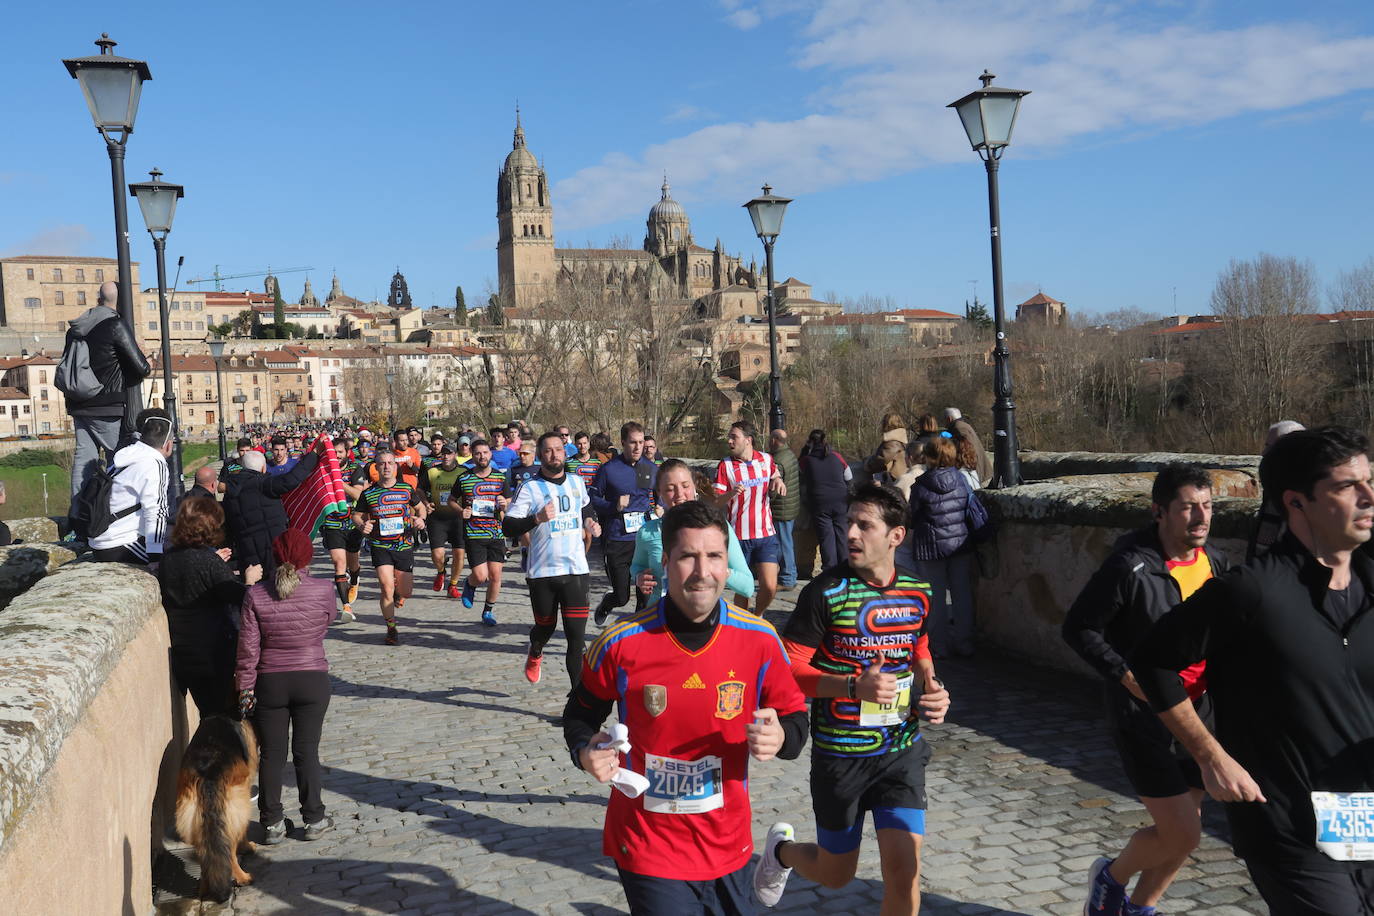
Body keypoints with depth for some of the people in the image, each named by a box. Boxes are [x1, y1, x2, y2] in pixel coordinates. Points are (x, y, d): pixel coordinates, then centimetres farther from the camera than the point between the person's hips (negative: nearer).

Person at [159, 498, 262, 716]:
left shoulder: (168, 559, 2)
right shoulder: (210, 562, -20)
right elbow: (239, 599, -17)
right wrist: (250, 580, 2)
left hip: (181, 656, 7)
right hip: (215, 657, -7)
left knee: (207, 715, 18)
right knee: (226, 720, 5)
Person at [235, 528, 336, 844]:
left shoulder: (256, 595, -10)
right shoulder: (323, 591, -11)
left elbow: (248, 648, -7)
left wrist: (245, 688, 2)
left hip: (270, 683, 0)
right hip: (313, 681, 0)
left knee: (271, 753, 10)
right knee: (307, 750, 10)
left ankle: (272, 823, 19)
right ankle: (314, 819, 17)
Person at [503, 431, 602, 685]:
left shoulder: (576, 482, 8)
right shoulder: (530, 488, -8)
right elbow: (508, 527, -15)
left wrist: (590, 522, 10)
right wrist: (537, 518, -30)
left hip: (575, 569, 2)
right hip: (542, 571, -2)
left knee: (576, 634, -6)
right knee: (545, 627, 15)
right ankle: (535, 655, 52)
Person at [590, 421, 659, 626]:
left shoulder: (651, 469, 8)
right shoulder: (608, 469, -4)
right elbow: (593, 499, 1)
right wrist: (613, 507, -14)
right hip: (616, 540, -3)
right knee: (621, 597, 2)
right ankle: (606, 603, 37)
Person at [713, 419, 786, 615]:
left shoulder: (766, 459, 5)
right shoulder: (725, 465, -3)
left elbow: (775, 475, 26)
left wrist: (779, 481, 2)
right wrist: (731, 494, -27)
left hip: (766, 534, 2)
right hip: (739, 536, -2)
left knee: (769, 587, -5)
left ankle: (757, 616, 23)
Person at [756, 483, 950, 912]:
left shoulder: (917, 592, -1)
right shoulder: (825, 592, -16)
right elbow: (789, 668, -15)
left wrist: (931, 686, -3)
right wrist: (854, 687, -28)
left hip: (902, 749, 3)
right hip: (839, 753, -3)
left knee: (904, 869, -6)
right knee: (836, 874, 13)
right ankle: (782, 848, 47)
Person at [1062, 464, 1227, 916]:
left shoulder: (1215, 562, 2)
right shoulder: (1129, 567, -18)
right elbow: (1078, 628, -13)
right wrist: (1126, 675, -21)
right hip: (1142, 716, -7)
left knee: (1184, 830, 14)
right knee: (1181, 835, -9)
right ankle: (1110, 877, 20)